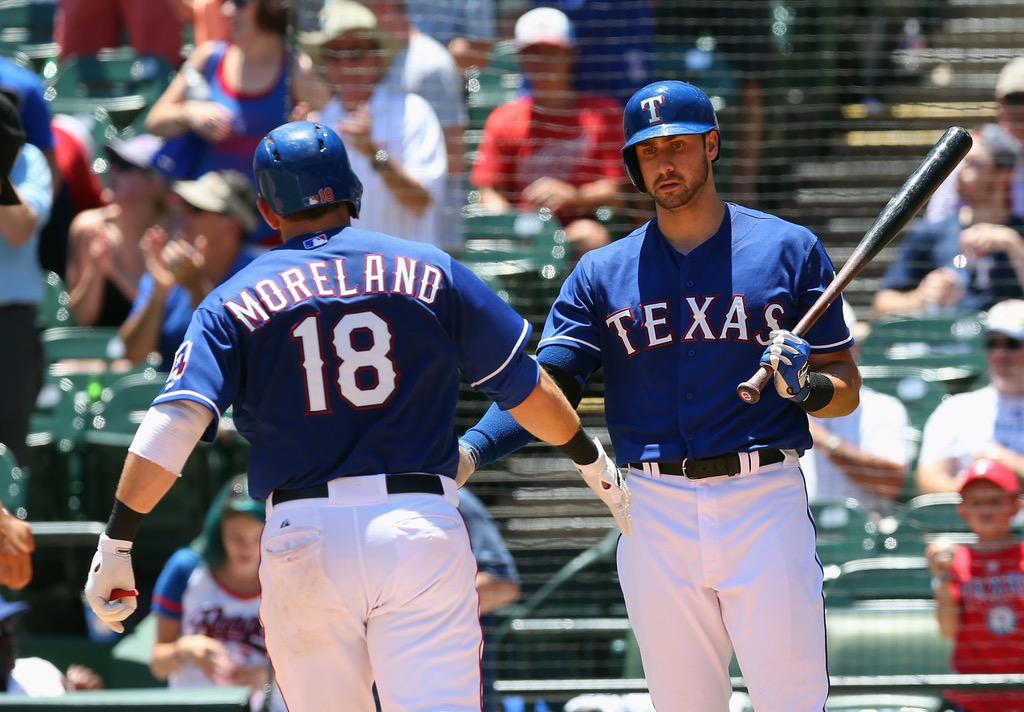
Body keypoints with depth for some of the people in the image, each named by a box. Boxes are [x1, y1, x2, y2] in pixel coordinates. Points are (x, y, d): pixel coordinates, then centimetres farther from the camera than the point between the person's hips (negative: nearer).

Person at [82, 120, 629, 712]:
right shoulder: (430, 273, 8)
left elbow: (174, 425, -6)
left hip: (303, 538, 1)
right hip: (420, 526, 0)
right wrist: (595, 463, 30)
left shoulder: (235, 302, 7)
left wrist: (116, 543, -4)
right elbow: (526, 386, 14)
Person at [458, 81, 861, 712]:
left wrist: (805, 385, -15)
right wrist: (471, 451, -19)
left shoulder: (790, 250, 6)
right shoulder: (603, 274, 11)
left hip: (766, 503, -2)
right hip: (657, 514, 2)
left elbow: (846, 390, 8)